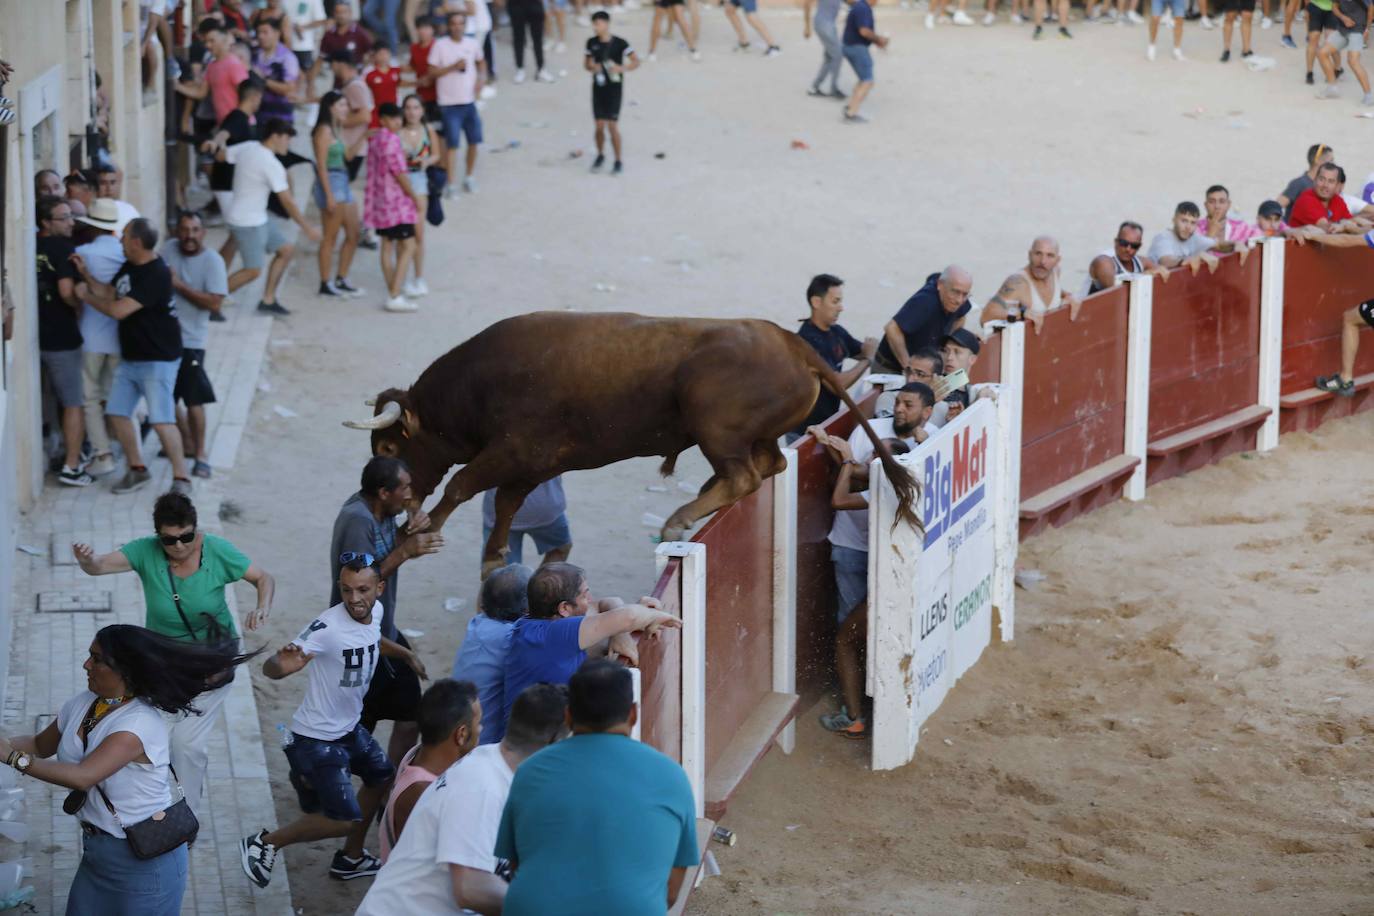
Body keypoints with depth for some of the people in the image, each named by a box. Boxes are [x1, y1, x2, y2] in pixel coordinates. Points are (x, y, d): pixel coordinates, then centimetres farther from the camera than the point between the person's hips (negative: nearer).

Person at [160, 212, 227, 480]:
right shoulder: (169, 249, 2)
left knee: (193, 400, -5)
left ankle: (201, 453, 8)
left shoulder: (212, 261, -12)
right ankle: (188, 441, 34)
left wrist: (179, 285, -21)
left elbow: (215, 304, -20)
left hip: (190, 340, -5)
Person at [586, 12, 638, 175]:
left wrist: (622, 68, -27)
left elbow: (636, 62, -10)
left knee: (613, 126, -5)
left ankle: (618, 161, 8)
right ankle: (600, 156, 29)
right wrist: (592, 68, -12)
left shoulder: (619, 43, -12)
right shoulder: (592, 43, 1)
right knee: (599, 126, 6)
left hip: (614, 88, -4)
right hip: (598, 87, 4)